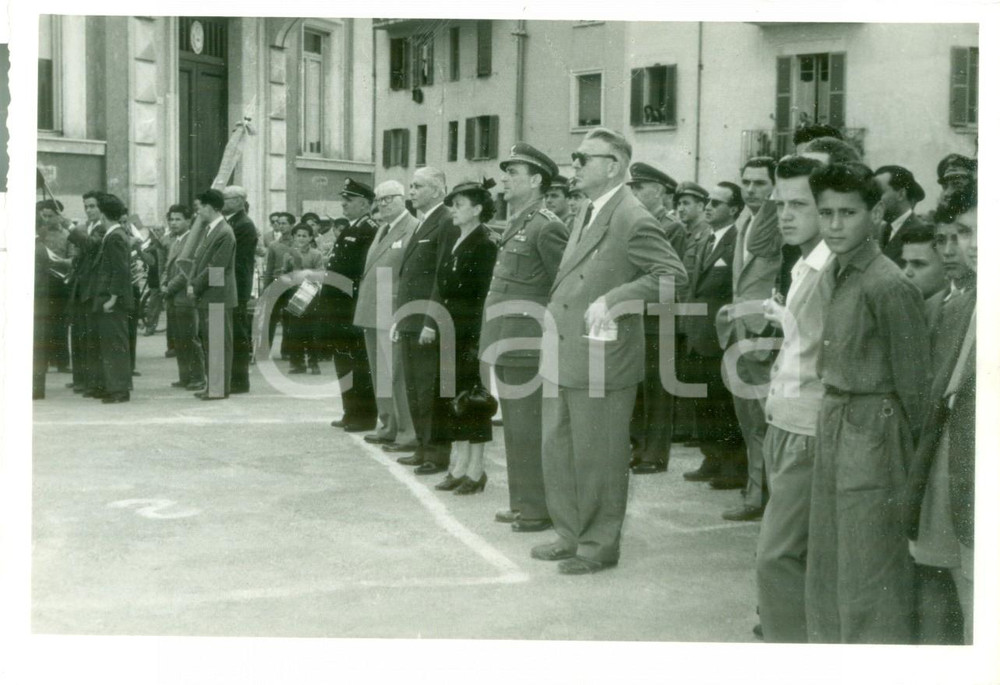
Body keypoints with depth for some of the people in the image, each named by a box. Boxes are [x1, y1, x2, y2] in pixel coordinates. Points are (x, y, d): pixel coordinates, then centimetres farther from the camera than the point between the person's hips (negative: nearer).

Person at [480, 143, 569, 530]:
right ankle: (521, 504, 25)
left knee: (528, 429, -2)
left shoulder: (547, 227, -13)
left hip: (527, 345, -9)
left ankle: (537, 510, 7)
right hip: (506, 343, 9)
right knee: (515, 427, 15)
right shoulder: (516, 224, 15)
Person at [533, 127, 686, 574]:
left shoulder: (632, 221, -15)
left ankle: (599, 546, 18)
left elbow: (674, 274, -20)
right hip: (564, 358, 9)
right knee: (557, 450, 15)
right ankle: (570, 535, 30)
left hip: (601, 360, -9)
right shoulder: (590, 216, 14)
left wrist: (614, 300, -23)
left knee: (597, 458, 3)